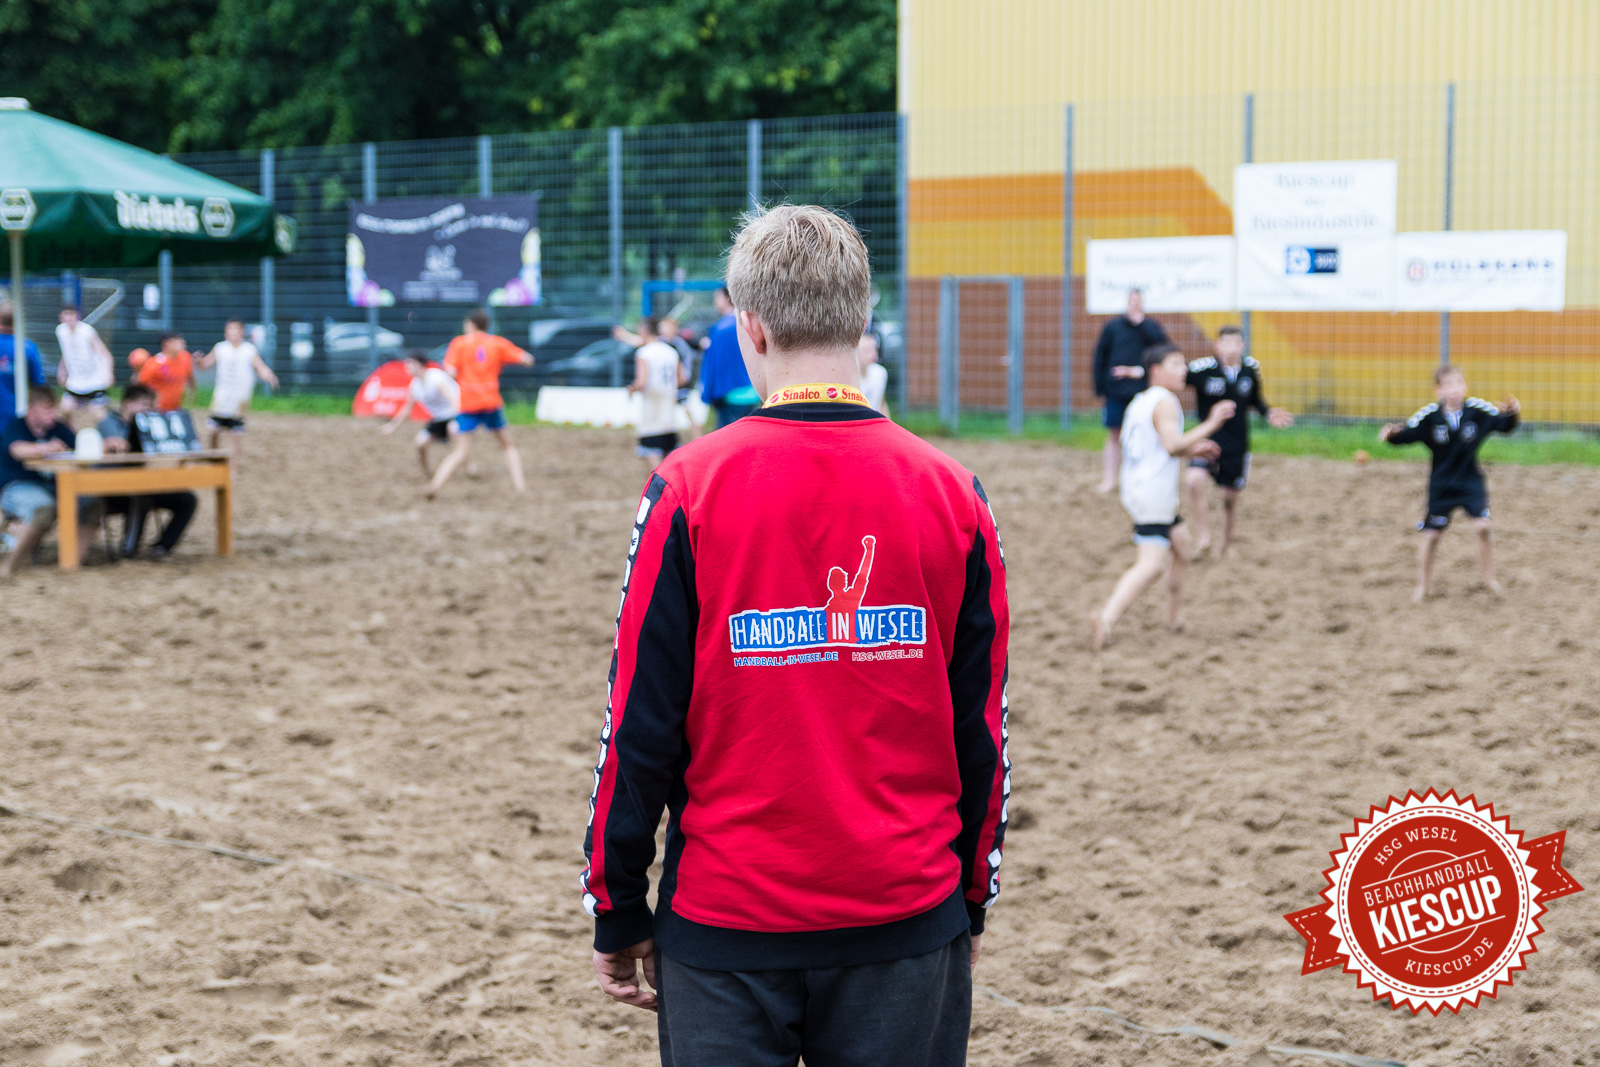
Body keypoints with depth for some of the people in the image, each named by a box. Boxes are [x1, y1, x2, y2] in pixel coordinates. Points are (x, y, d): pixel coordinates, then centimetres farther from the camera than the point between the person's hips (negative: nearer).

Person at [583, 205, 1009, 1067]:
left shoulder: (689, 487, -9)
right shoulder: (952, 494, -2)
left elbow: (640, 724, -7)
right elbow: (982, 731, 3)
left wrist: (618, 915, 4)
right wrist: (970, 905, 15)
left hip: (727, 930, -2)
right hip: (906, 923, 2)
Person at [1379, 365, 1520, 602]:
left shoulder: (1478, 410, -14)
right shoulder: (1430, 415, -16)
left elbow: (1503, 425, -10)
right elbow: (1407, 433, -16)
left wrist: (1512, 413, -31)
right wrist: (1391, 433, -37)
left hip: (1471, 482, 0)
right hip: (1441, 485, 0)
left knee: (1482, 526, -14)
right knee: (1431, 534, 3)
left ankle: (1489, 578, 7)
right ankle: (1422, 586, 23)